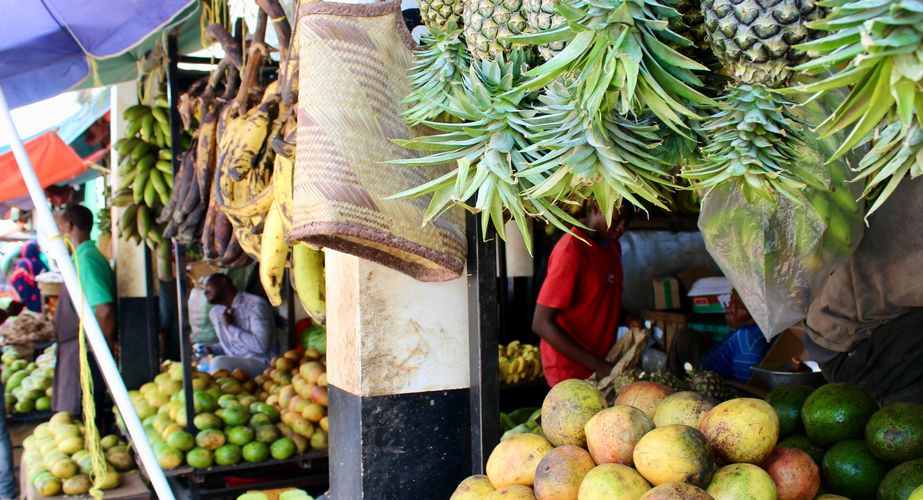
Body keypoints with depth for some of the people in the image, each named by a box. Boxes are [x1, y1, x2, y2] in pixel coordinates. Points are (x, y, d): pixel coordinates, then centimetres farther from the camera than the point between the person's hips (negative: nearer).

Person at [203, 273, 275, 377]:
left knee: (218, 363, -28)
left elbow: (261, 346, -24)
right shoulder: (215, 313, 12)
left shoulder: (255, 304, -13)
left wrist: (230, 327, -16)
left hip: (261, 363, -7)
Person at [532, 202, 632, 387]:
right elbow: (541, 323, -24)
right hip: (571, 370, -8)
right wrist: (598, 365, -27)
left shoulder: (613, 245, 7)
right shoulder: (571, 251, -20)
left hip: (604, 364, 8)